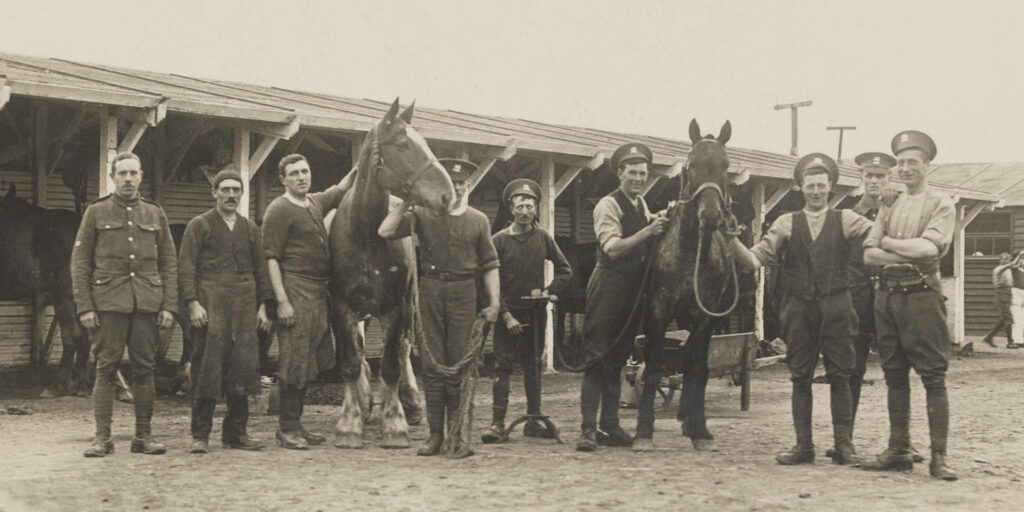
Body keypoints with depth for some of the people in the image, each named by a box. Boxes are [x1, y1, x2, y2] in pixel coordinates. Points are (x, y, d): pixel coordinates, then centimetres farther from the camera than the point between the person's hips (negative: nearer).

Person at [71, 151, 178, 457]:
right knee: (106, 369, -3)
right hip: (108, 303, -2)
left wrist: (169, 306, 3)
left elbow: (169, 263, 12)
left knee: (144, 369, 3)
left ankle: (143, 436, 10)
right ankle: (102, 437, 1)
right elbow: (79, 262, 4)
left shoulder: (155, 214, 13)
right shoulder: (96, 212, 7)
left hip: (147, 304, 2)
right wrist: (84, 306, -5)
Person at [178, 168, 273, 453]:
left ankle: (236, 432, 12)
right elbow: (186, 268, -1)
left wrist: (262, 306, 10)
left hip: (244, 308, 4)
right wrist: (193, 303, -11)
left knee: (243, 369, 2)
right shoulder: (199, 226, 5)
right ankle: (200, 435, 1)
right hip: (210, 306, -4)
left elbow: (261, 269, 19)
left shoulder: (250, 229, 18)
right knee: (207, 369, -5)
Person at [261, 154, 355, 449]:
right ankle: (287, 428, 2)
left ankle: (296, 424, 20)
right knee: (295, 361, -6)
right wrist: (281, 301, -20)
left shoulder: (316, 203, 15)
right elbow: (271, 258, -13)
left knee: (311, 361, 11)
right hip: (295, 291, -8)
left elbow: (341, 189, 35)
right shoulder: (279, 210, -8)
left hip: (318, 292, 8)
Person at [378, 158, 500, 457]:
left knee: (459, 364, 0)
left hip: (463, 292, 0)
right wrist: (407, 202, -8)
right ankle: (435, 433, 7)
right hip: (430, 290, 0)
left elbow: (489, 265, 10)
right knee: (432, 364, 1)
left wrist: (494, 302, 2)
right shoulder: (423, 214, 6)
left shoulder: (478, 220, 10)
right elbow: (385, 232, -6)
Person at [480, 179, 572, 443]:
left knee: (533, 366, 8)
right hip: (508, 312, -3)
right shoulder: (499, 240, -5)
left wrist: (549, 291, -5)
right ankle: (497, 423, -8)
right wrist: (506, 315, -12)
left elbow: (565, 269, 12)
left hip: (535, 312, 3)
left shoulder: (543, 237, 3)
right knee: (503, 366, -7)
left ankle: (534, 420, 13)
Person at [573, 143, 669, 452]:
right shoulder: (607, 205, -9)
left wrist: (663, 224, 0)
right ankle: (588, 429, -10)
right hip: (609, 286, -8)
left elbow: (652, 243, 15)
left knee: (617, 359, 11)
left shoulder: (643, 205, 15)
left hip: (634, 288, 8)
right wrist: (647, 232, -27)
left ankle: (610, 426, 16)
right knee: (596, 359, -8)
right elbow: (613, 248, -20)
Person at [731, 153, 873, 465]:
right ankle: (803, 445, 10)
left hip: (836, 307, -1)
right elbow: (755, 260, 3)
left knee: (840, 376, 0)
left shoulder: (846, 221, 8)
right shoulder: (786, 224, 10)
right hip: (799, 308, 1)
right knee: (800, 378, 4)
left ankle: (844, 445, 8)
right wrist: (733, 240, -11)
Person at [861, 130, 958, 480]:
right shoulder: (889, 207, 16)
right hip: (887, 294, 5)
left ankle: (938, 456, -4)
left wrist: (888, 242, -4)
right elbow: (869, 254, 5)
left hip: (922, 294, -5)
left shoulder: (942, 205, 2)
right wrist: (910, 253, -9)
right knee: (894, 375, 8)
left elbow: (930, 247, -15)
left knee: (933, 376, -5)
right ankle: (898, 451, 14)